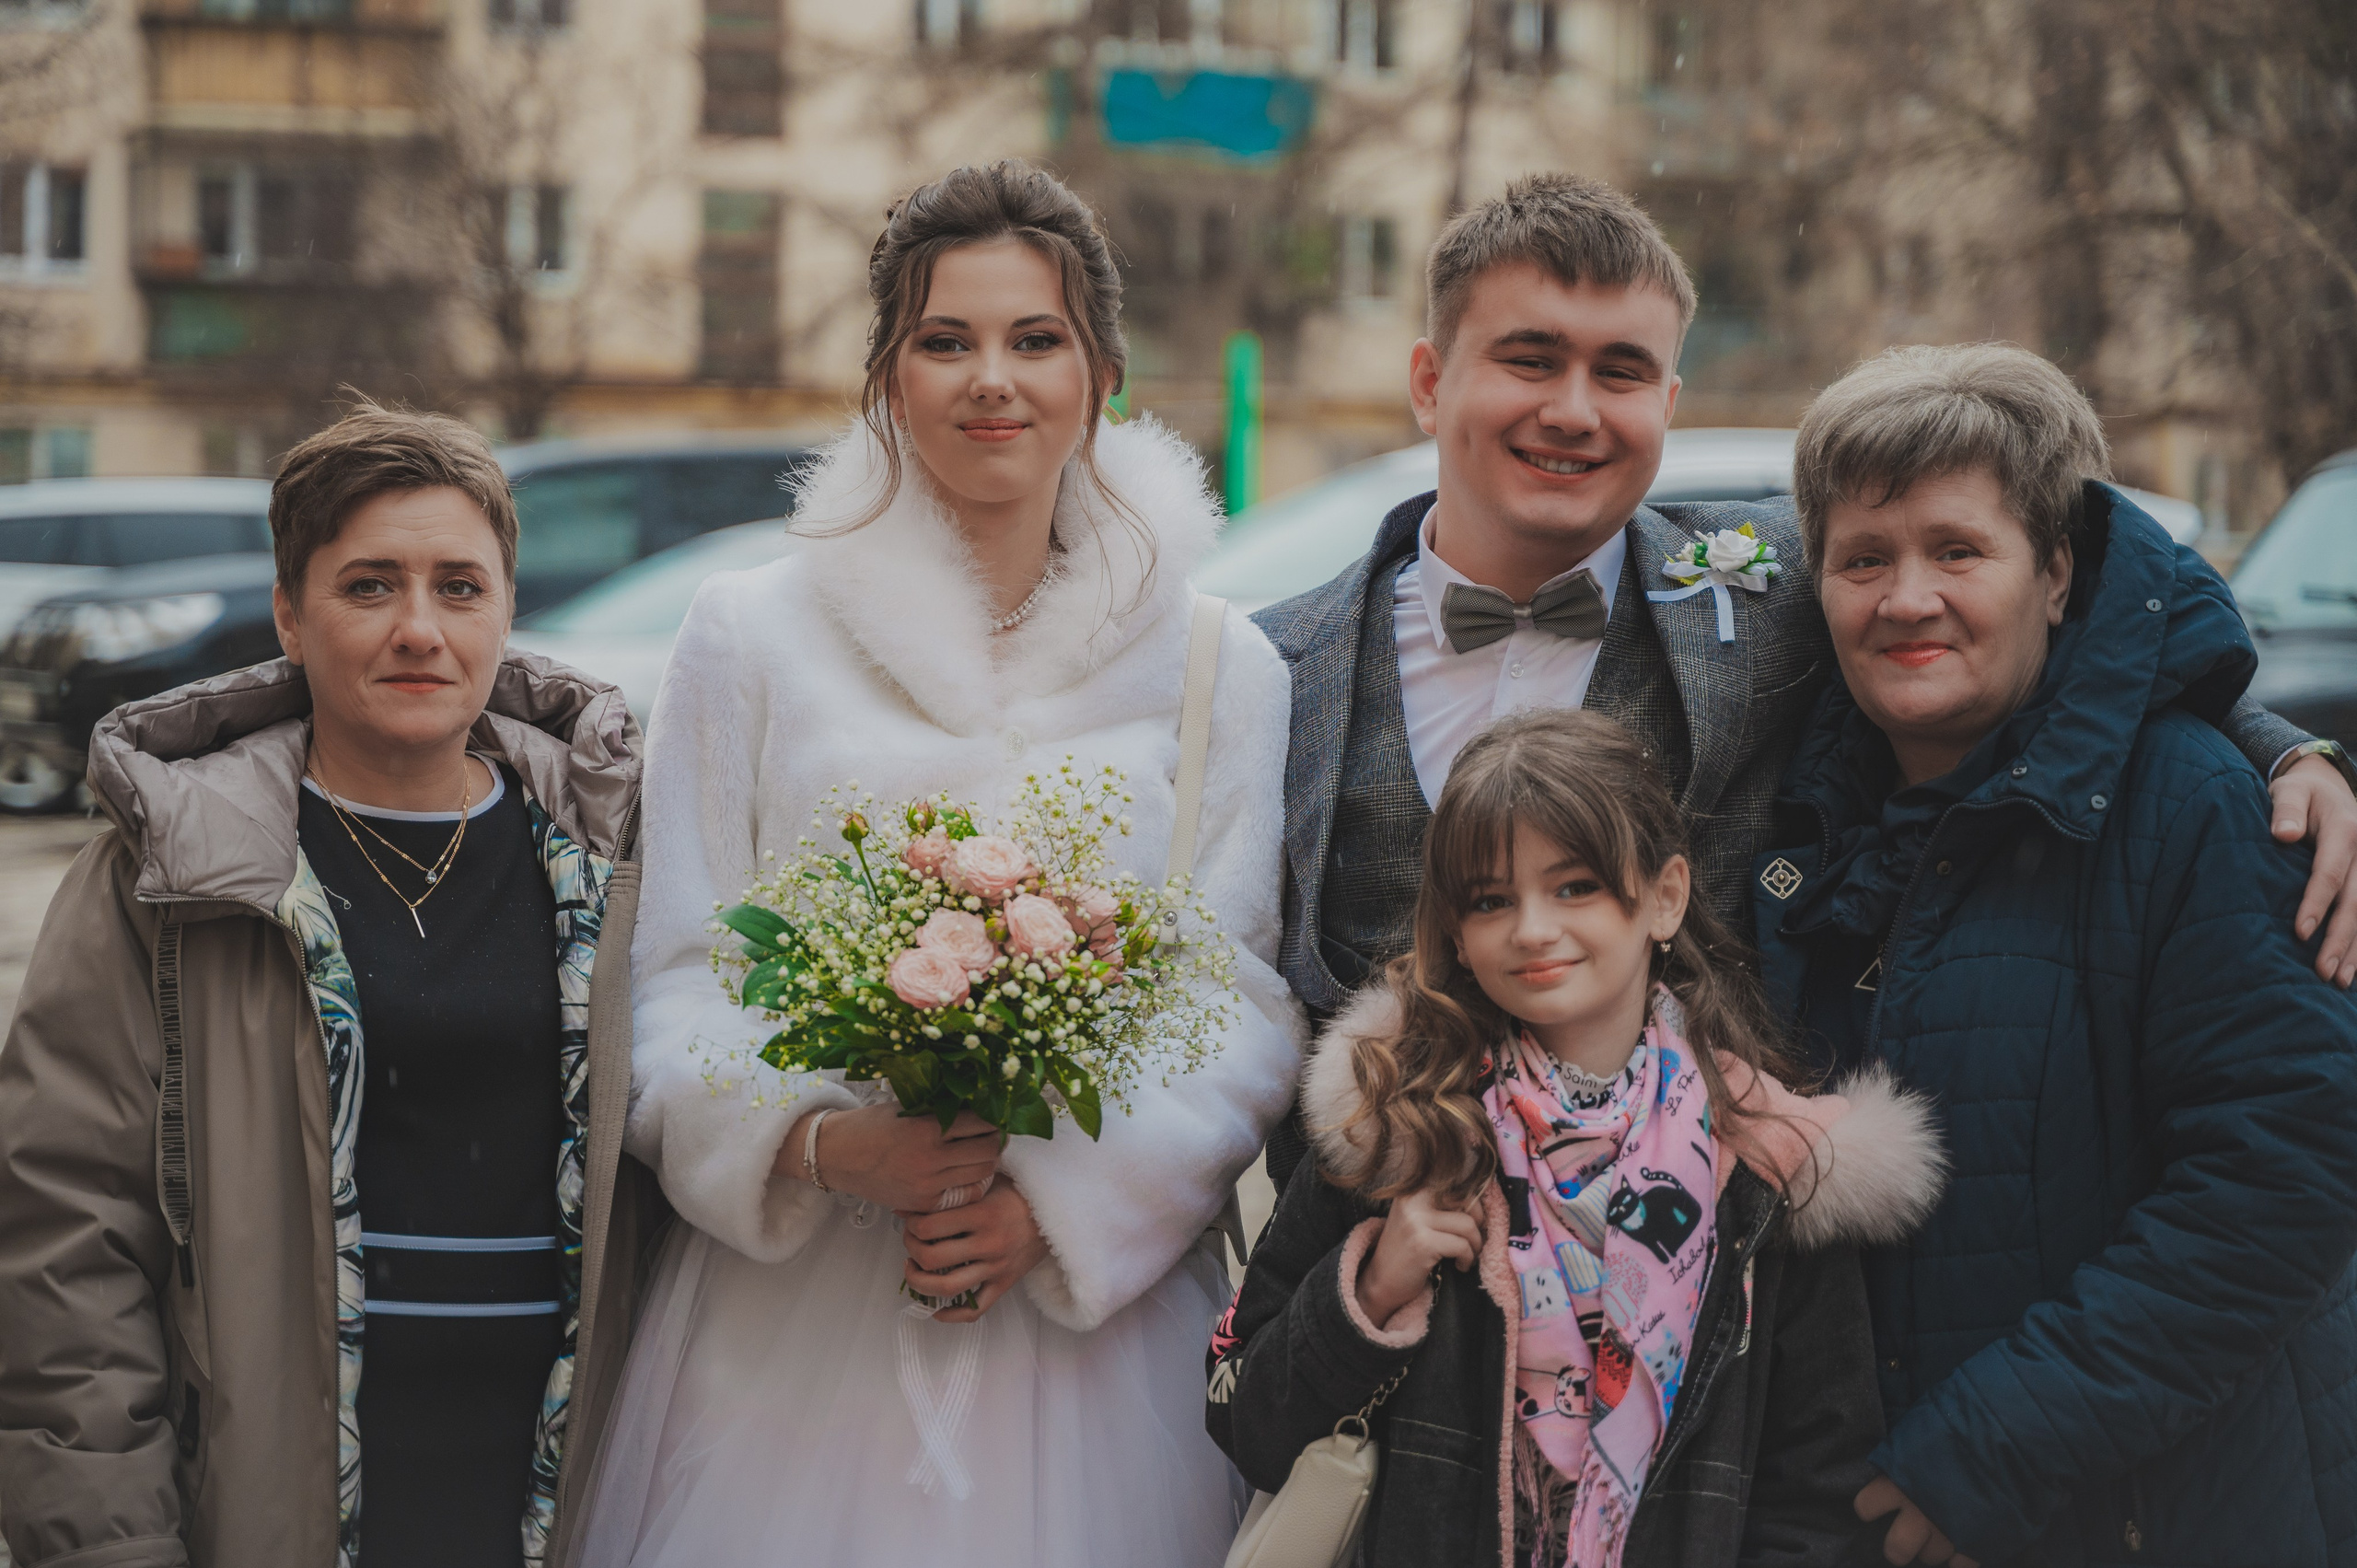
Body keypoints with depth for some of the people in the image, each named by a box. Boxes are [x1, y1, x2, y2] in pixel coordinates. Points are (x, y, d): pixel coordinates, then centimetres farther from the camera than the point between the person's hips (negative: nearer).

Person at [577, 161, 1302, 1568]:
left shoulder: (1218, 666, 5)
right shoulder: (751, 640, 4)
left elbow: (1252, 1003, 0)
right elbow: (682, 978, 3)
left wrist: (1065, 1204, -13)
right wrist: (820, 1142, -15)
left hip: (1094, 1324, 1)